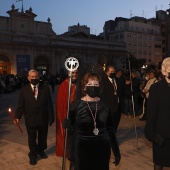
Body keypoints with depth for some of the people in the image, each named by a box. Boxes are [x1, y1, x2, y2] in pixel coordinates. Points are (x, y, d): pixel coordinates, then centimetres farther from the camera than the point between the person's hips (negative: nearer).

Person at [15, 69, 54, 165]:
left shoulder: (45, 89, -4)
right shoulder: (24, 90, -3)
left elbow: (49, 104, -4)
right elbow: (21, 105, -4)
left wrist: (51, 117, -4)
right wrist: (18, 116, -13)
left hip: (43, 119, 1)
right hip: (30, 119, 0)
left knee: (43, 137, 18)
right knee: (32, 139, 14)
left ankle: (41, 150, 44)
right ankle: (33, 155, 35)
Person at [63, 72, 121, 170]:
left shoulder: (104, 104, -3)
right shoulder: (76, 104, -9)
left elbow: (110, 129, 4)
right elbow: (72, 130, -4)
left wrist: (116, 151, 5)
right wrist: (67, 125, -26)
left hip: (102, 149, 2)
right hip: (82, 149, -2)